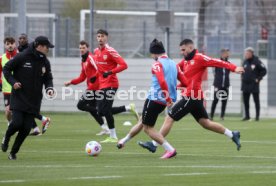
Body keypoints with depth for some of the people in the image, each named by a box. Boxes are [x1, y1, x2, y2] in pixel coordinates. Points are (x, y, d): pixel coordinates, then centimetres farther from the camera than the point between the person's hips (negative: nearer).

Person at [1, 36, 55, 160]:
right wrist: (13, 82, -15)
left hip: (33, 101, 4)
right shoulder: (22, 57, -10)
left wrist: (49, 88, -8)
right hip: (19, 97, -4)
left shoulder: (45, 62, 4)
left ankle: (13, 152, 15)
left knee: (26, 128, -2)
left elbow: (48, 78, 13)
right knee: (17, 123, -17)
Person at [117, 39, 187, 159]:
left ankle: (170, 150, -7)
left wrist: (168, 99, -25)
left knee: (148, 127, 4)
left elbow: (162, 81, -29)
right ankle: (123, 141, 43)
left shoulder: (157, 64, -13)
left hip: (155, 98, -8)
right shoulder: (173, 64, 8)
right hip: (164, 101, 8)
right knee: (142, 122, 24)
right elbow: (184, 82, 5)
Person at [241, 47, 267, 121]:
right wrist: (243, 77, 10)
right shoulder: (245, 61, 9)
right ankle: (247, 116, 16)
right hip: (245, 84, 6)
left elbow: (264, 71, -8)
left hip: (254, 84, -6)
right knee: (245, 101, 8)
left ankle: (257, 116, 5)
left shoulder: (257, 61, -10)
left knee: (256, 101, 1)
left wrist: (258, 78, -11)